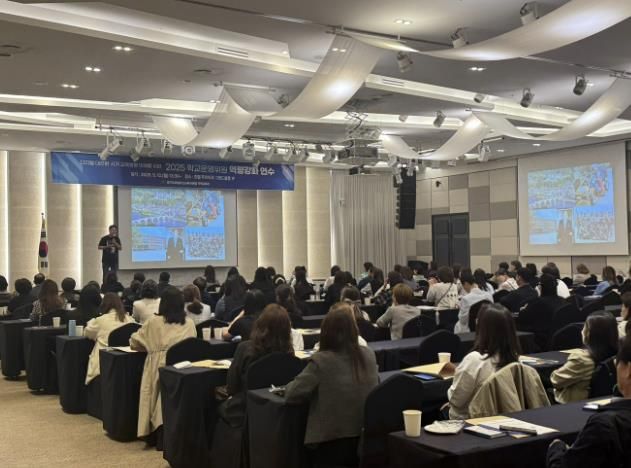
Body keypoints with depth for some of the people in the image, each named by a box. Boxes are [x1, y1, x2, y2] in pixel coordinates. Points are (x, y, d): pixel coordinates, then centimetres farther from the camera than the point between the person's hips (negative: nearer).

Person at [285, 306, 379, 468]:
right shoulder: (368, 354, 3)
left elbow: (292, 395, -12)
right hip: (366, 439, 5)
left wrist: (290, 385, 11)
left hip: (332, 442, -5)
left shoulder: (321, 360, -15)